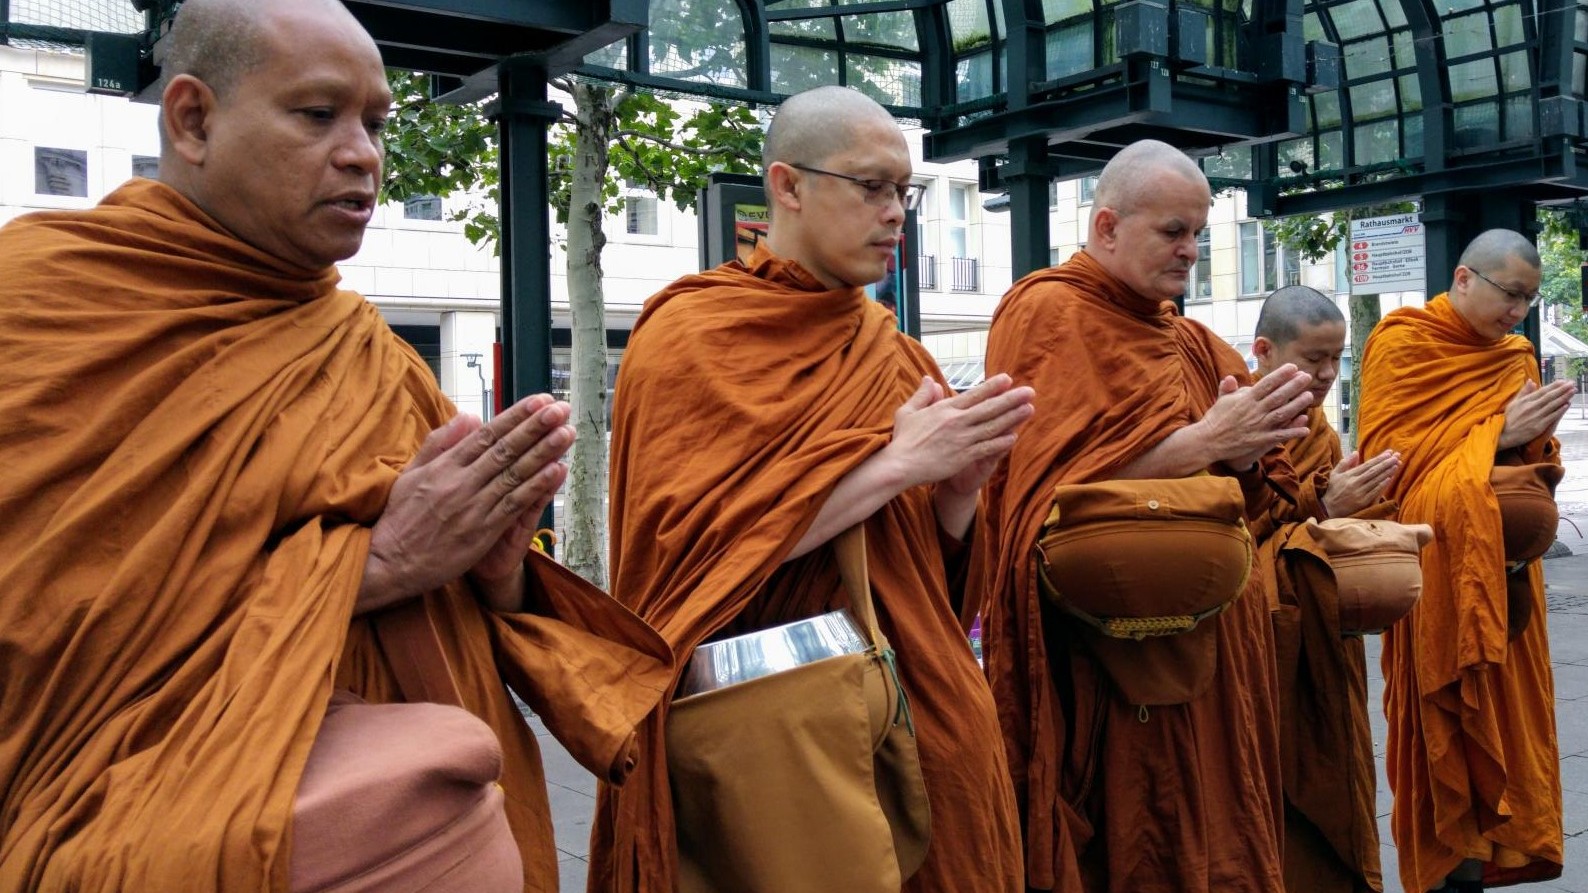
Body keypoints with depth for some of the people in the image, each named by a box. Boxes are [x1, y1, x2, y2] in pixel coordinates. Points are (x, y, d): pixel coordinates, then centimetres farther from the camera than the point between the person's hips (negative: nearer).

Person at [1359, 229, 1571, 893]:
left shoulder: (1515, 358, 15)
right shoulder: (1402, 346, -5)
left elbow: (1536, 467, 16)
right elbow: (1384, 458, -14)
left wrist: (1536, 438, -7)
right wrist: (1497, 431, -16)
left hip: (1505, 571, 6)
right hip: (1439, 572, -6)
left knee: (1506, 721, 6)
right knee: (1450, 725, -3)